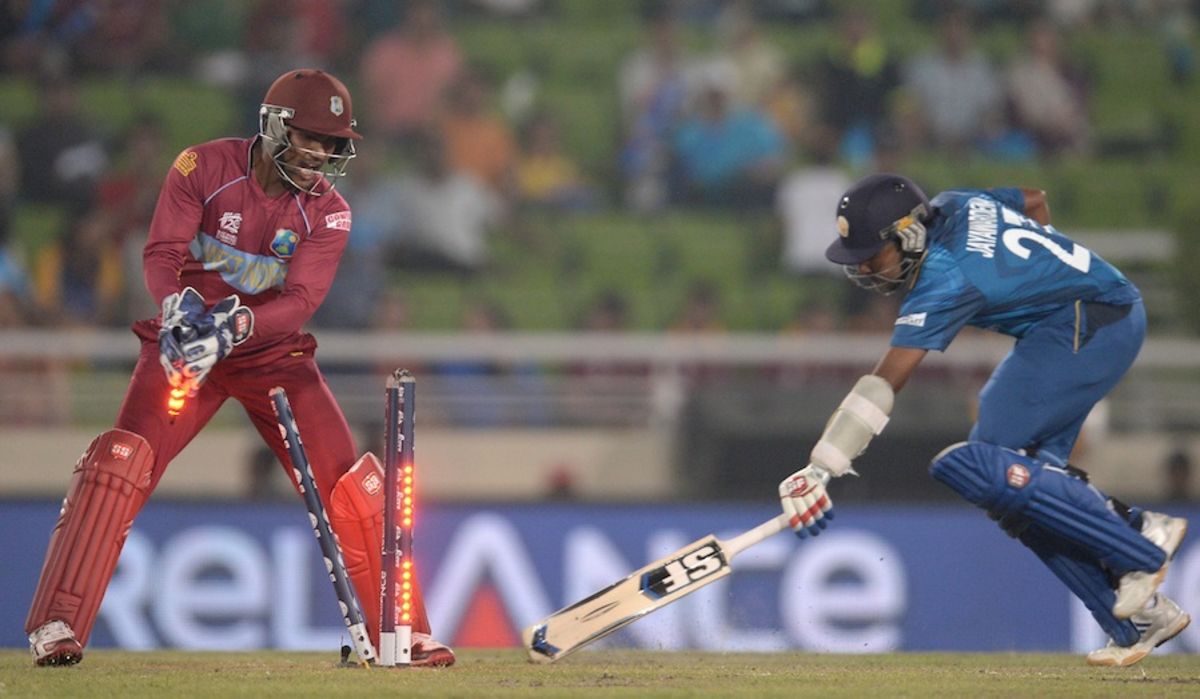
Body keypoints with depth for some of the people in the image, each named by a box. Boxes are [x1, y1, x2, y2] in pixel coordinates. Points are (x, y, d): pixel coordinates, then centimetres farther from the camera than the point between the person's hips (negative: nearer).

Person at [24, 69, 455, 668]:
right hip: (187, 344, -2)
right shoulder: (204, 168, -12)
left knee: (348, 484, -7)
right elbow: (161, 254, -18)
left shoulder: (327, 212, -8)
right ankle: (57, 627, -18)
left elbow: (301, 298, -19)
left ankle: (405, 634, 6)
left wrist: (238, 322, -39)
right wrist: (177, 306, -40)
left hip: (274, 353, 2)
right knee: (118, 465, -21)